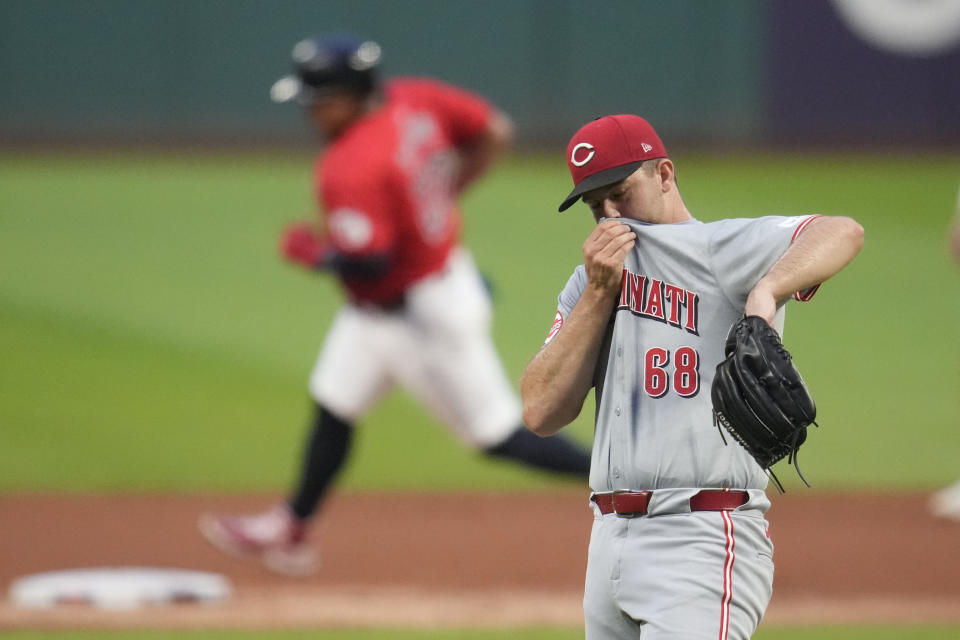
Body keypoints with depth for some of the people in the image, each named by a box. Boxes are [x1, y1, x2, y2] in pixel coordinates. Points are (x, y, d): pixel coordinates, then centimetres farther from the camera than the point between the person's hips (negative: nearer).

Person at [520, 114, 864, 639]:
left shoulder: (720, 248, -4)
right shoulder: (590, 283, 19)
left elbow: (842, 233, -22)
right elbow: (542, 413, 7)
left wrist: (766, 291, -41)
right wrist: (599, 294, -1)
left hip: (703, 542, -8)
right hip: (609, 538, 8)